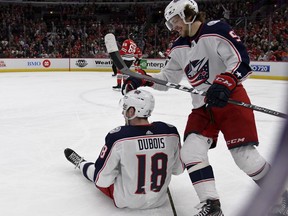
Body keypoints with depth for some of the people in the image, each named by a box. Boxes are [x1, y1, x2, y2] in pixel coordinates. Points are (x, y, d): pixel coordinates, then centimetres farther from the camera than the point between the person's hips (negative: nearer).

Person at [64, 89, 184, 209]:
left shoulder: (118, 136, -25)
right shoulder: (171, 132, -15)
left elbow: (102, 180, -17)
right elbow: (178, 169, -1)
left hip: (127, 200, -3)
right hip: (159, 201, 4)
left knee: (94, 171, 22)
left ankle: (80, 164, 54)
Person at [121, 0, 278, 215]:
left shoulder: (216, 30, -12)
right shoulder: (179, 47, 10)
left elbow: (241, 61, -19)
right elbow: (168, 78, 17)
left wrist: (224, 84, -35)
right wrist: (142, 80, 4)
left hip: (231, 99, -6)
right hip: (202, 106, 7)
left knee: (245, 155, -10)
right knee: (191, 151, -9)